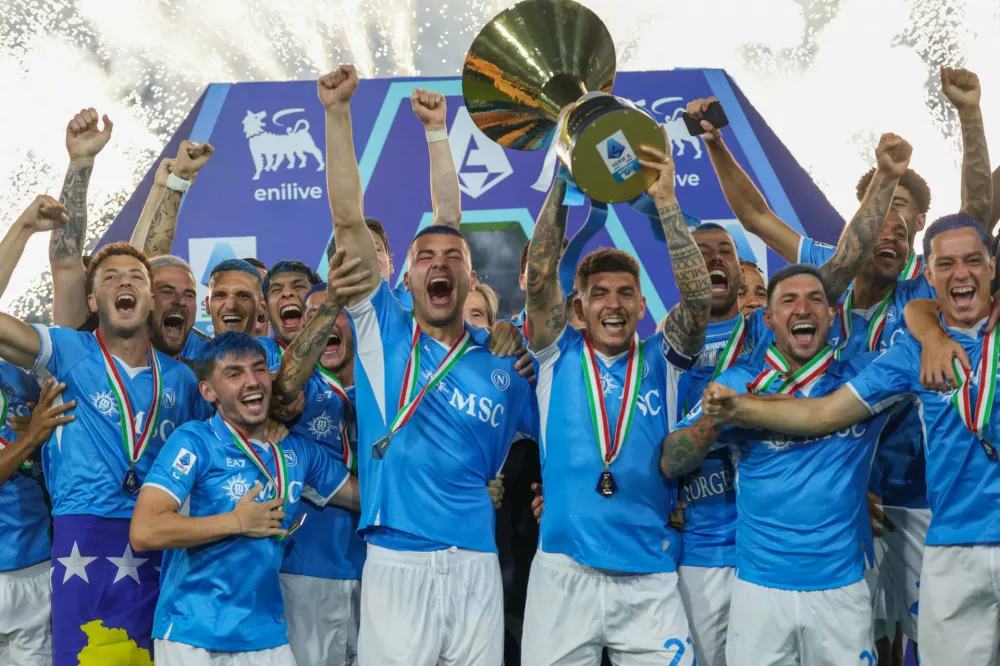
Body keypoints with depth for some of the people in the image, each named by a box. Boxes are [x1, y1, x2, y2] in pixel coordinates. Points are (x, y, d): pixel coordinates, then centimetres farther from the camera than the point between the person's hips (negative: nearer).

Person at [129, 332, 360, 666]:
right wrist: (238, 522, -14)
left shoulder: (297, 451, 6)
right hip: (193, 636, -5)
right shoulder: (193, 441, -11)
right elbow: (144, 531, -20)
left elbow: (363, 494, 14)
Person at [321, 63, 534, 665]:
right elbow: (348, 221, -4)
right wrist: (339, 112, -8)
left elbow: (506, 462, 23)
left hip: (476, 564, 2)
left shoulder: (504, 364, 9)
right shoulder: (383, 332, 4)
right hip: (396, 563, -2)